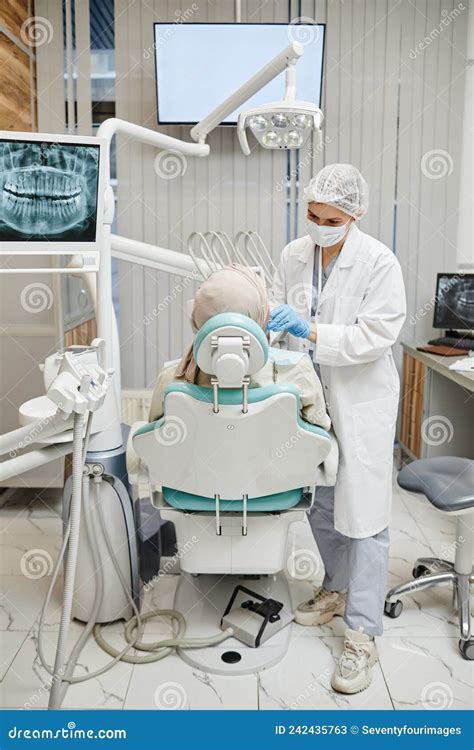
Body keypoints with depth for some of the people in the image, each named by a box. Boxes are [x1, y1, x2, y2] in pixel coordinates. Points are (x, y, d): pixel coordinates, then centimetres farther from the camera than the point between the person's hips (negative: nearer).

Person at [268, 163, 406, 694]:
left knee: (362, 514, -1)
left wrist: (311, 331, -28)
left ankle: (362, 634, 11)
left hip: (360, 402, -5)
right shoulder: (294, 255, 1)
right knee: (319, 503, 18)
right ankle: (337, 588, 41)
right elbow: (277, 309, 8)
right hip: (309, 398, 6)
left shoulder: (379, 263, -14)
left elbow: (376, 336, -19)